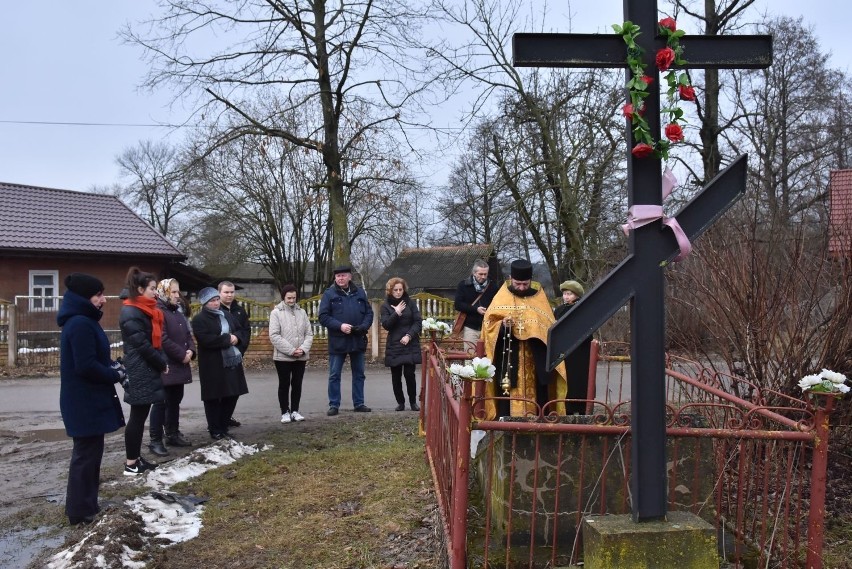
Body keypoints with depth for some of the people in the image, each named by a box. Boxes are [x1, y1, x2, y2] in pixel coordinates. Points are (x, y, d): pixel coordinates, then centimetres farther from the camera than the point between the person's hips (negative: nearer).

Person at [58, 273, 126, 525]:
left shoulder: (82, 321, 12)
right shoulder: (80, 324, -21)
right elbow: (86, 366, -25)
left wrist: (113, 366, 2)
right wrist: (116, 375, -12)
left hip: (87, 399, 10)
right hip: (85, 401, -10)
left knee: (89, 451, 17)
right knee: (87, 453, -1)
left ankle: (84, 505, 28)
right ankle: (80, 511, 10)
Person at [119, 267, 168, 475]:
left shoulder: (146, 311, 15)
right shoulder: (131, 313, -15)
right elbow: (142, 345, -19)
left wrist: (162, 363, 5)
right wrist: (162, 364, -9)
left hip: (148, 370, 9)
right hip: (139, 371, -9)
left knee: (141, 415, 12)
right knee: (137, 416, -3)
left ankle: (136, 458, 20)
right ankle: (131, 463, 5)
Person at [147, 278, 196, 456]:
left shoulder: (178, 312, 16)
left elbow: (187, 334, 16)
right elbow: (163, 340, -21)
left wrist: (190, 351, -3)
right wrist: (182, 354, -16)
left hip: (179, 365, 9)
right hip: (164, 366, -9)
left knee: (175, 401, 15)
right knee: (161, 403, -4)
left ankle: (173, 434, 25)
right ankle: (155, 440, 1)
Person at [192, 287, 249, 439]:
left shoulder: (227, 315, 14)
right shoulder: (199, 319, -8)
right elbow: (206, 340, -21)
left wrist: (236, 338, -5)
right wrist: (227, 339, -15)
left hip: (232, 361, 7)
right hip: (213, 365, -7)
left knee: (232, 395, 10)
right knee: (214, 397, 2)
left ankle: (223, 427, 24)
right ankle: (215, 430, 14)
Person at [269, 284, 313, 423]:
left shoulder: (302, 312, 7)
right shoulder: (276, 312, -5)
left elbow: (309, 333, 5)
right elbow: (274, 335, -13)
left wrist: (303, 349, -12)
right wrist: (291, 350, -17)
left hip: (301, 357, 4)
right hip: (283, 357, -4)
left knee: (297, 384, 10)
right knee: (284, 385, 6)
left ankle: (294, 411, 21)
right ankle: (285, 412, 16)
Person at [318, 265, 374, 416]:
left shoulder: (359, 293, 8)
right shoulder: (329, 294, -1)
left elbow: (369, 313, 9)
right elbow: (323, 317, -6)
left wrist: (364, 326, -11)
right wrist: (340, 326, -19)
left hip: (358, 340, 3)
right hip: (337, 341, -3)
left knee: (359, 374, 11)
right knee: (334, 375, 3)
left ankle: (359, 403, 21)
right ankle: (334, 405, 12)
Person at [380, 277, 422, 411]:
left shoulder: (410, 303, 5)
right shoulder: (386, 306, 3)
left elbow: (418, 321, 1)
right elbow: (386, 325, -6)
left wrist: (409, 335, -11)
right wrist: (396, 313, -17)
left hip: (410, 345, -1)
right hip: (394, 346, 1)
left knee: (409, 374, -6)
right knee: (396, 376, 3)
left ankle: (413, 402, 9)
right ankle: (400, 402, 16)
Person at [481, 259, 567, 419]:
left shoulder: (539, 298, 9)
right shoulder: (502, 297, 4)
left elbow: (549, 327, 11)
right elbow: (489, 324, -2)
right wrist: (502, 325, -21)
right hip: (508, 360, -1)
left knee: (537, 395, 1)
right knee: (508, 394, -4)